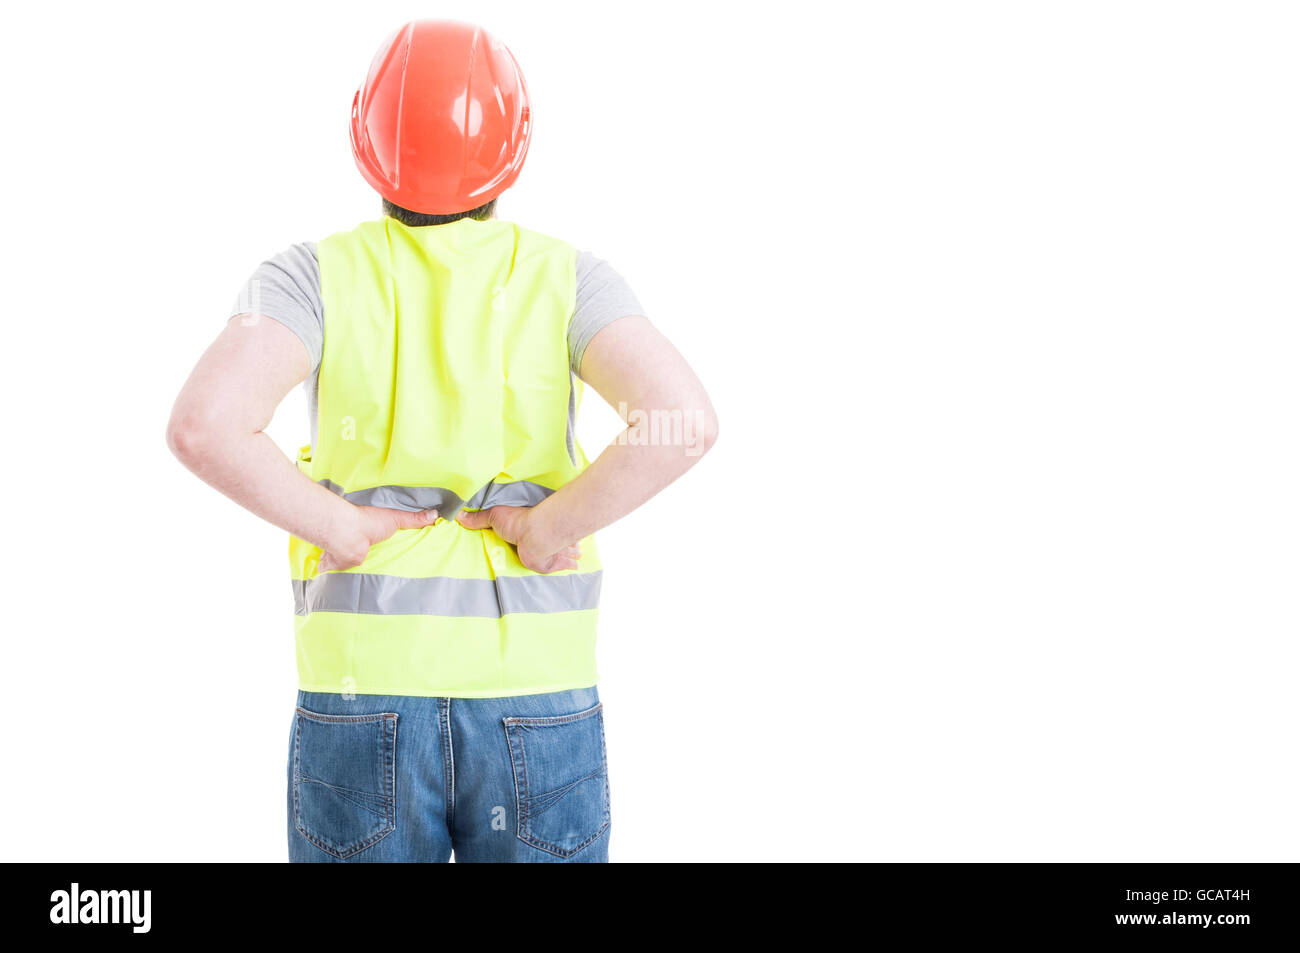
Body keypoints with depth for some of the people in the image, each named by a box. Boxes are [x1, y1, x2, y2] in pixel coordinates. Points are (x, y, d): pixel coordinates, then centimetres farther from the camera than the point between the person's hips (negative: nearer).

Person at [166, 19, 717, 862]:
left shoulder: (317, 277, -4)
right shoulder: (567, 278, -3)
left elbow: (203, 427, -21)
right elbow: (686, 420, -20)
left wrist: (343, 529, -7)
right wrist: (550, 530, -7)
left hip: (365, 700, 0)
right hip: (539, 712, 0)